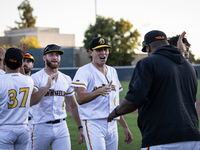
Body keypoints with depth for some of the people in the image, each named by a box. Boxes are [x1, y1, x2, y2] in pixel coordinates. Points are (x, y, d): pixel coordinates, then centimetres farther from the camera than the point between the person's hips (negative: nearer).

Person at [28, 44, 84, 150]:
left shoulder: (66, 79, 11)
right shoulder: (36, 78, -5)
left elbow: (73, 105, 16)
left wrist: (80, 127, 13)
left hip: (61, 126, 4)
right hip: (40, 127, -4)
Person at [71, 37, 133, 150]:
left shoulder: (113, 71, 17)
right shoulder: (84, 71, -5)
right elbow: (80, 99, -20)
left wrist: (125, 127, 20)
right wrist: (98, 92, -38)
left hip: (112, 126, 7)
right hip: (94, 124, -7)